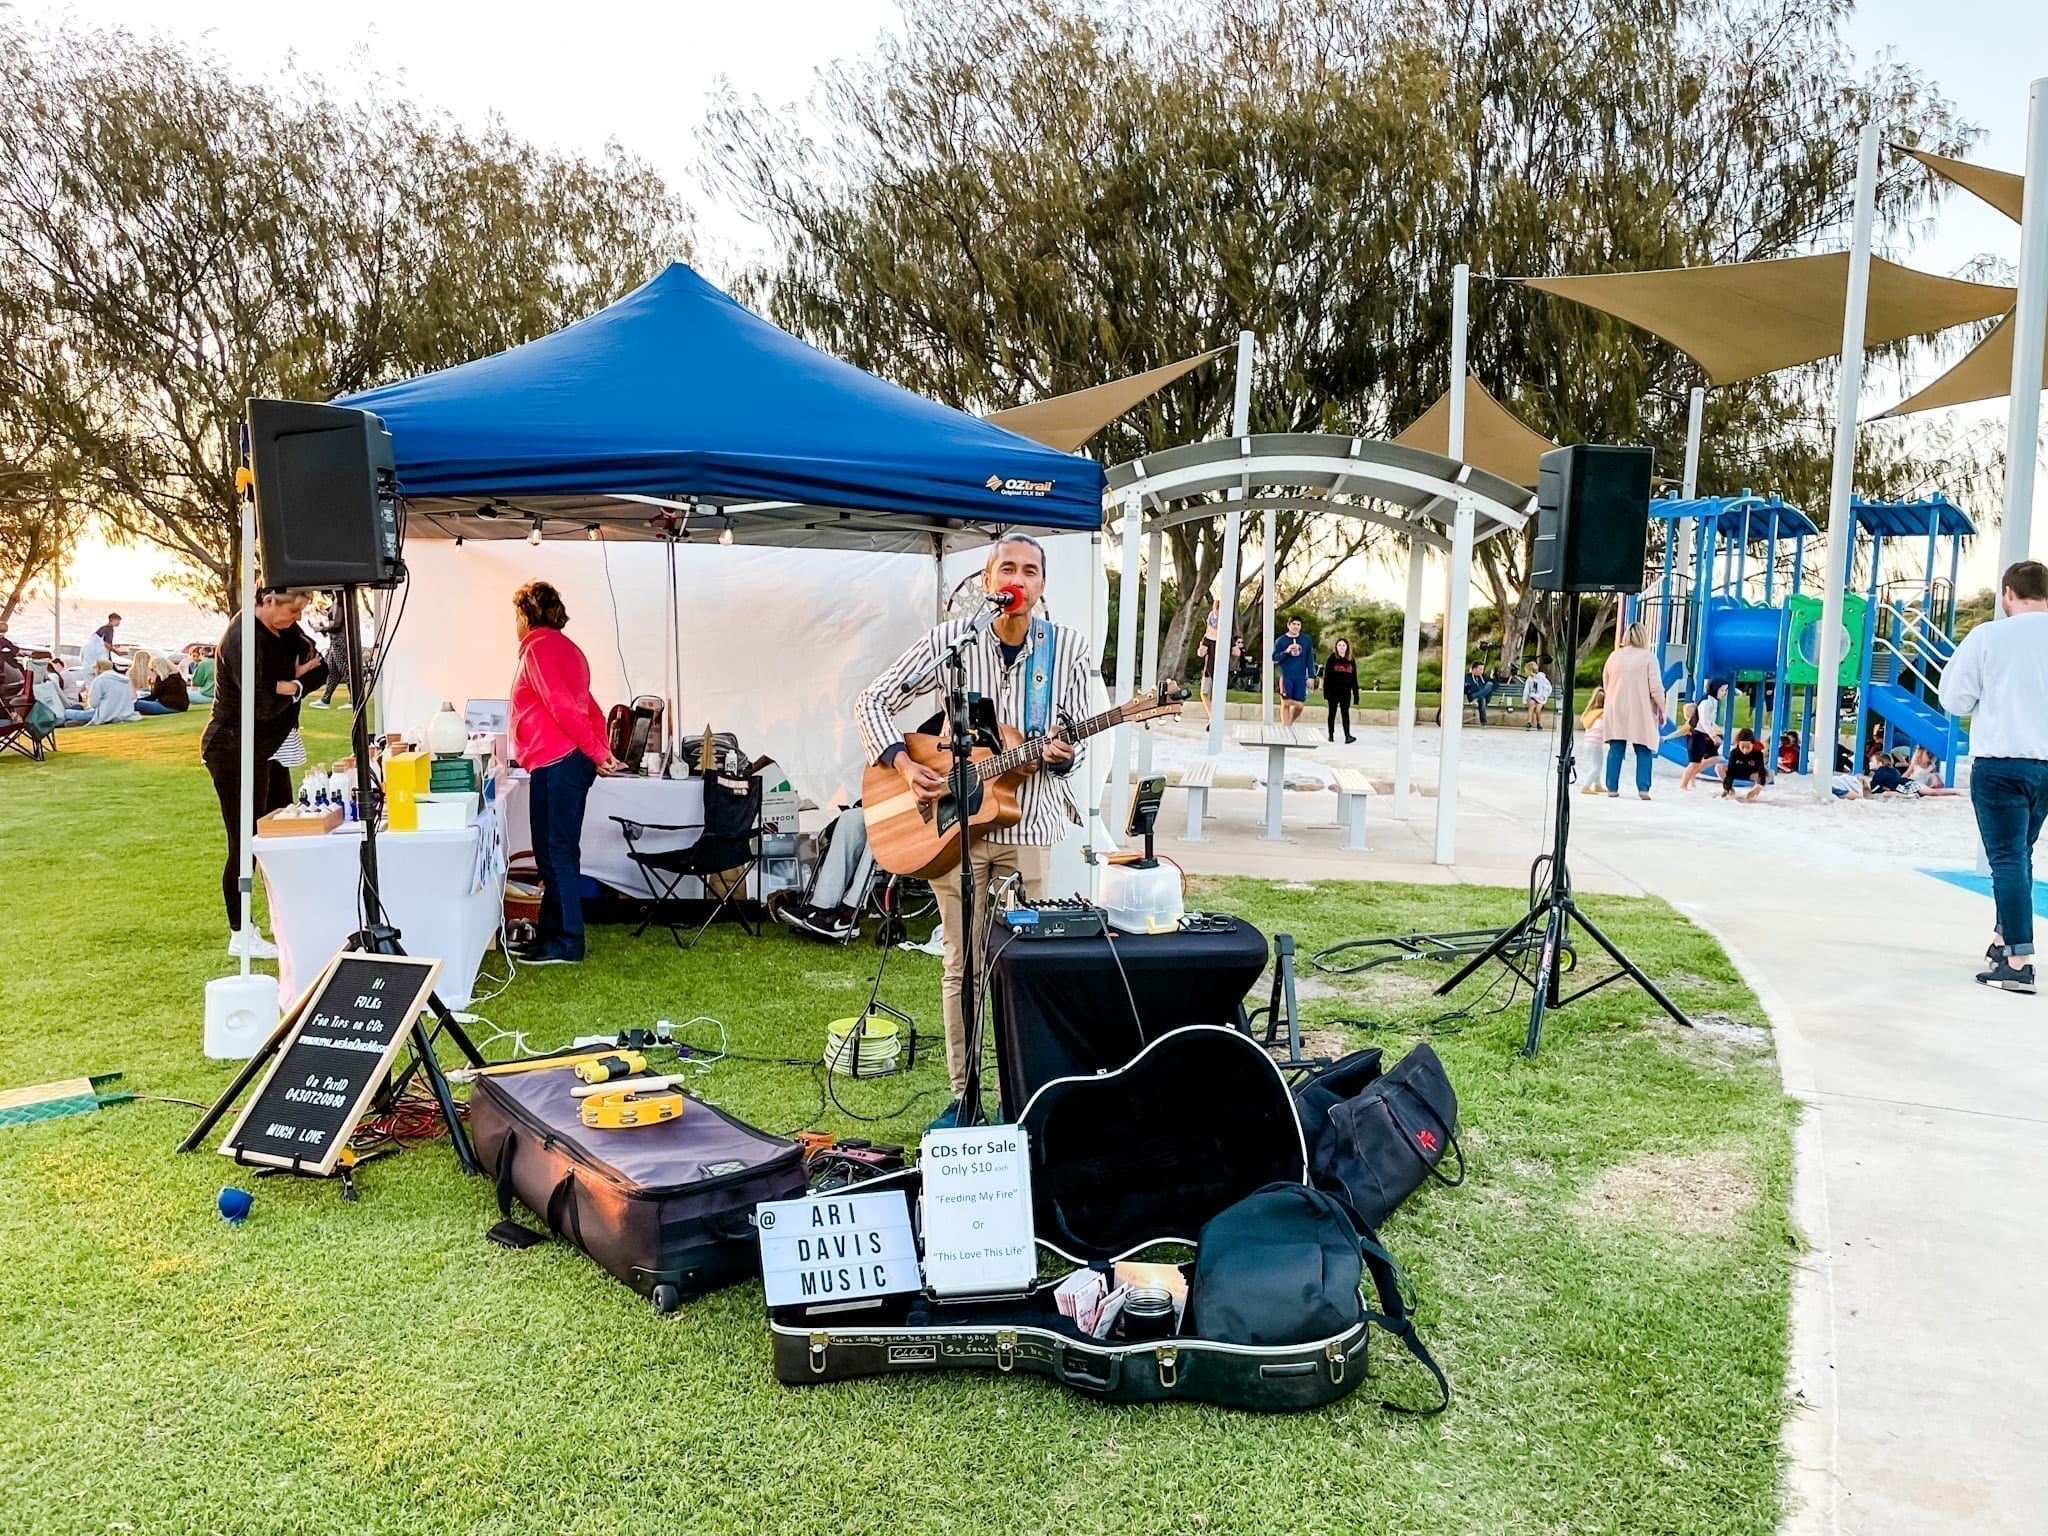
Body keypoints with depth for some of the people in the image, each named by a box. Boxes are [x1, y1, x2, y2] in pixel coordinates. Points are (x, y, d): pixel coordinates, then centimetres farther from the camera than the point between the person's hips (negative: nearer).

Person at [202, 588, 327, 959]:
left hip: (269, 748, 9)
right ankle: (240, 935, 8)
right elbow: (262, 704, -24)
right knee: (245, 843, -3)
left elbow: (319, 667, 4)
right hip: (236, 751, -9)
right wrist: (295, 684, -6)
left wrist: (287, 683, -15)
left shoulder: (284, 630, 5)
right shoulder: (242, 638, -21)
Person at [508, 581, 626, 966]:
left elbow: (563, 706, -18)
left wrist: (597, 754, -16)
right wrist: (602, 751, 9)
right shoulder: (566, 646, 21)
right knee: (559, 852, 13)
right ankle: (551, 934, 20)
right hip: (574, 761, 10)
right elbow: (589, 708, 17)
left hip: (554, 764, -10)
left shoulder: (538, 648, -9)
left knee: (555, 852, -5)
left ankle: (565, 943, -1)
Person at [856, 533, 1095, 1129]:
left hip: (1031, 826, 1)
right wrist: (903, 765, -12)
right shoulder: (950, 640, -5)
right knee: (962, 966, 6)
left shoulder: (1068, 648, -1)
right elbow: (872, 702, 0)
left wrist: (1062, 755, -17)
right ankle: (962, 1095, 19)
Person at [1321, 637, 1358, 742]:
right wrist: (1326, 693, -12)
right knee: (1332, 713, 8)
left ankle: (1347, 735, -14)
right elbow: (1326, 677, -5)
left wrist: (1356, 693, 6)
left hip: (1346, 692, 2)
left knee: (1345, 713, -5)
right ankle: (1331, 735, 17)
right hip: (1333, 692, -2)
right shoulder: (1332, 659, -2)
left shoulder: (1351, 661, 8)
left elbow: (1354, 679, 11)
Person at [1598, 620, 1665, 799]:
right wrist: (1662, 710, 1)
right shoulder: (1648, 656, -5)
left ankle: (1612, 787, 4)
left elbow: (1605, 685, 15)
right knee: (1644, 750, 2)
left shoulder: (1614, 656, 8)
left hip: (1616, 711, 4)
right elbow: (1655, 687, -8)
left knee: (1616, 749, 5)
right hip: (1640, 712, -4)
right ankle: (1643, 788, -5)